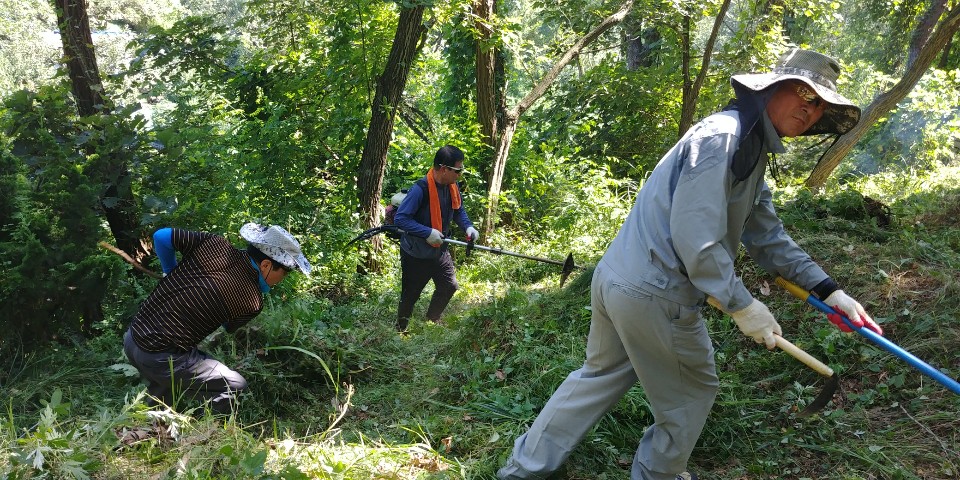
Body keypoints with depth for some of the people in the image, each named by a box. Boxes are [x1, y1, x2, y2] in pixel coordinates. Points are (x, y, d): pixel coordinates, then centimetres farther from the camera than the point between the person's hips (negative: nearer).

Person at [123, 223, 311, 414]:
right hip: (159, 359, -7)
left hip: (131, 336, 7)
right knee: (235, 386, 1)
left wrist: (172, 274, 19)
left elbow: (161, 236, 3)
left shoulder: (214, 243, -5)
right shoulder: (252, 301, -14)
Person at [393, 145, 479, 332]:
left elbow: (458, 211, 13)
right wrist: (428, 232, -33)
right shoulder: (421, 189, -29)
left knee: (449, 286, 14)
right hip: (415, 254, -7)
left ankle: (432, 321, 37)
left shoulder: (452, 187, -5)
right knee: (410, 295, 9)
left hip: (439, 250, 7)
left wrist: (468, 227, -7)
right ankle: (401, 329, 34)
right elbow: (400, 218, -28)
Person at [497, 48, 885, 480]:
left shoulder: (752, 154, 16)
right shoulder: (720, 136, -17)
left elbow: (768, 237, 20)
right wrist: (741, 304, -16)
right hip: (653, 295, -10)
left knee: (602, 374, 23)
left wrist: (829, 290, 16)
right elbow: (694, 238, -24)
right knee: (692, 391, 14)